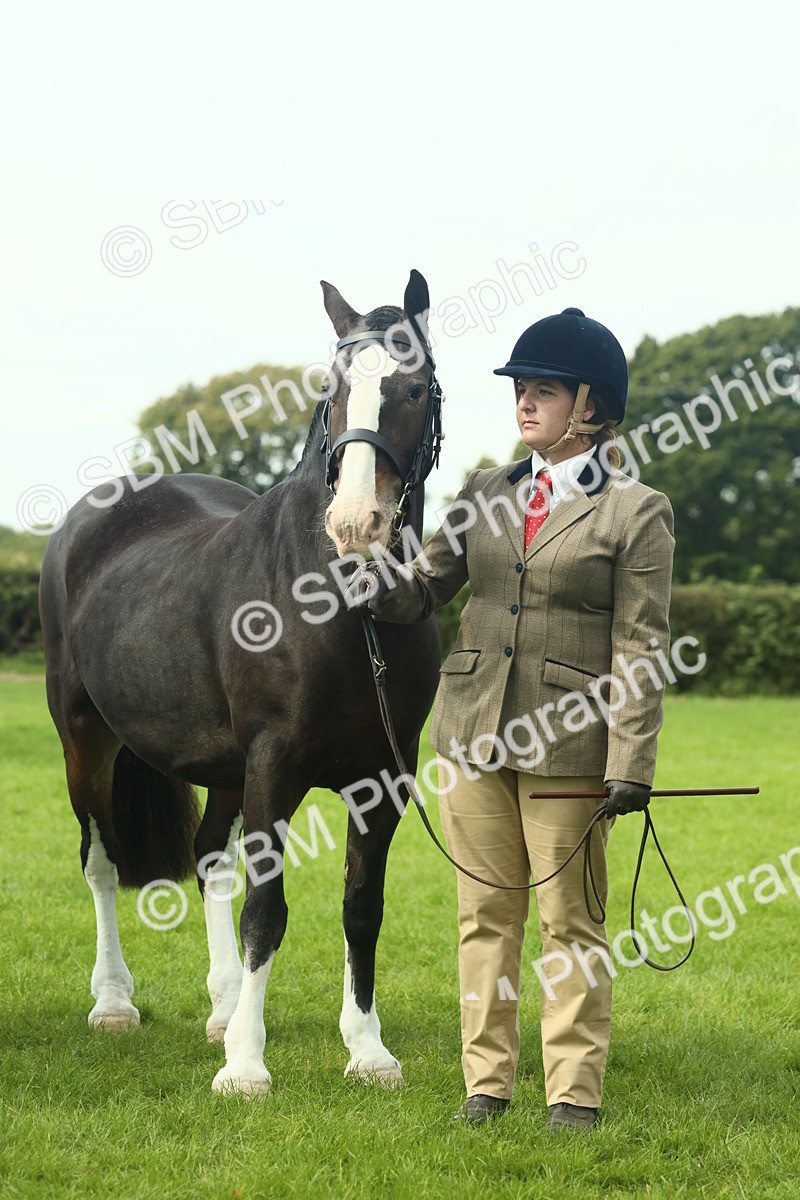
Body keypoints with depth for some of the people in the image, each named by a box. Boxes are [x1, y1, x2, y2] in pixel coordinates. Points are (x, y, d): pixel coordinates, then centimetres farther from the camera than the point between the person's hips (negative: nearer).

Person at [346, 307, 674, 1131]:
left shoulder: (637, 512, -4)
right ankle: (486, 1080, 19)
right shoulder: (486, 493, 10)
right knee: (485, 915, 10)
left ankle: (574, 1089, 12)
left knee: (569, 923, 3)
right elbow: (427, 586, 15)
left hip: (567, 743, -5)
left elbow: (641, 650, -7)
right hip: (474, 731, 5)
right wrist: (379, 587, -8)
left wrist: (631, 765, -13)